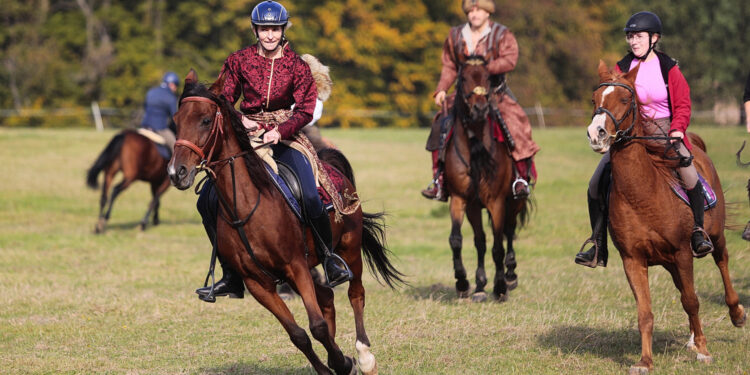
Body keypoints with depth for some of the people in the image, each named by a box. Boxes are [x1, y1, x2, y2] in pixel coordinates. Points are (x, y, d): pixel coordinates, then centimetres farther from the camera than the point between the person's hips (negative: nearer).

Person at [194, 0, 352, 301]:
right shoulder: (238, 61, 2)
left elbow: (305, 110, -4)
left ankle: (329, 258, 0)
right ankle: (232, 277, 2)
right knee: (208, 199, -9)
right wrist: (239, 121, -13)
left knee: (309, 197, -26)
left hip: (285, 134, -3)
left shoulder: (297, 65, -2)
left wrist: (280, 131, -21)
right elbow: (223, 100, 8)